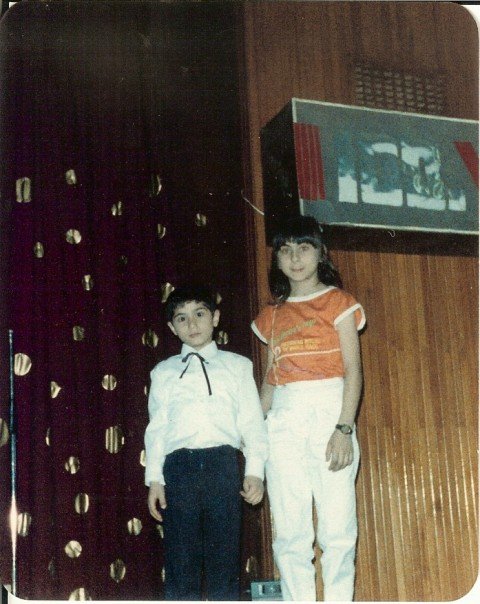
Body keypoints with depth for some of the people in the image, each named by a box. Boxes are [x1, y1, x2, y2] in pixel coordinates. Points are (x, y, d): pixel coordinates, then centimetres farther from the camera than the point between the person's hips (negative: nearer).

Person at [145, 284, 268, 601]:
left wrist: (255, 470, -4)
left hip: (222, 463, -1)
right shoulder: (164, 372, 18)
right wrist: (154, 479, 3)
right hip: (179, 465, 1)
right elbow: (156, 427, 12)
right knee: (180, 560, 0)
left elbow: (253, 421, 8)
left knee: (224, 558, -1)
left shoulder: (237, 365, 15)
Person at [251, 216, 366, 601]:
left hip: (329, 411, -3)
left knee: (337, 527, -7)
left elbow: (353, 370, -3)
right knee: (290, 533, 0)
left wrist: (344, 429, -14)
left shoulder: (337, 301, 6)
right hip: (284, 420, 3)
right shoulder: (273, 315, 18)